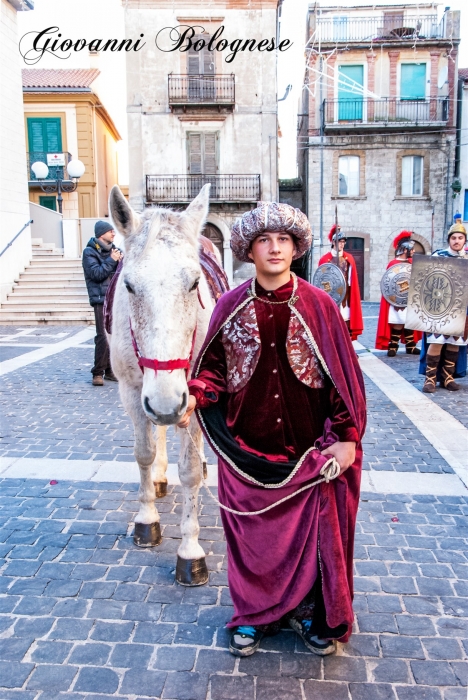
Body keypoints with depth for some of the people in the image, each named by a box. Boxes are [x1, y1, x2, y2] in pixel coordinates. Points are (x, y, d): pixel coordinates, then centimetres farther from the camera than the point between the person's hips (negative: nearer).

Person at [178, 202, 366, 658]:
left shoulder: (319, 305, -7)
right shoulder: (230, 306, -4)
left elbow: (342, 375, -5)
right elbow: (214, 366, 1)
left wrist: (347, 438, -8)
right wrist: (194, 396, -18)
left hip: (309, 448, 0)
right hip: (247, 449, 1)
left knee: (312, 530, 15)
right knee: (251, 535, 15)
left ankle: (311, 613, 41)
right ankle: (253, 615, 40)